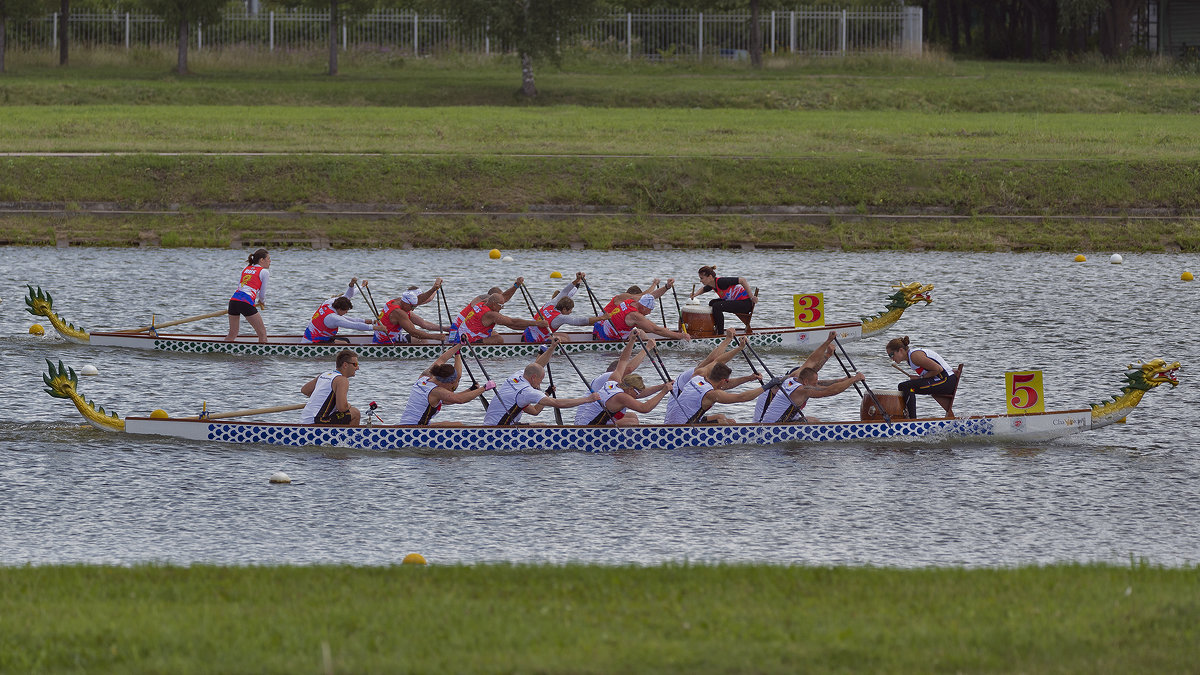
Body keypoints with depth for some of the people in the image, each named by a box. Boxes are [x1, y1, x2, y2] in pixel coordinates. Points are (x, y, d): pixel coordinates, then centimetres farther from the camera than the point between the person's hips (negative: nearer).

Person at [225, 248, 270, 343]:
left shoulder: (246, 269, 23)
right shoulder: (264, 272, 4)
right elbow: (262, 294, 6)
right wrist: (262, 303, 29)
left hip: (234, 300, 6)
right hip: (246, 303, -6)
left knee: (232, 334, 18)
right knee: (262, 333, 4)